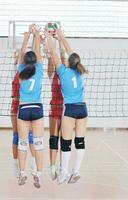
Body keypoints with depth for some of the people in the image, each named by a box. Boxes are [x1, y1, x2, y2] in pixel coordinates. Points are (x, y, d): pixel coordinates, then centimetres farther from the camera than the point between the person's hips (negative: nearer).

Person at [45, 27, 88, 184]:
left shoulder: (64, 71, -5)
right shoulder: (78, 72, 8)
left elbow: (53, 53, 4)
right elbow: (70, 50, 17)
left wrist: (48, 37, 16)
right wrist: (61, 35, 25)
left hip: (70, 109, -5)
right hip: (82, 108, 5)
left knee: (66, 142, -1)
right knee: (80, 141, 5)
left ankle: (63, 173, 1)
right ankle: (76, 171, 5)